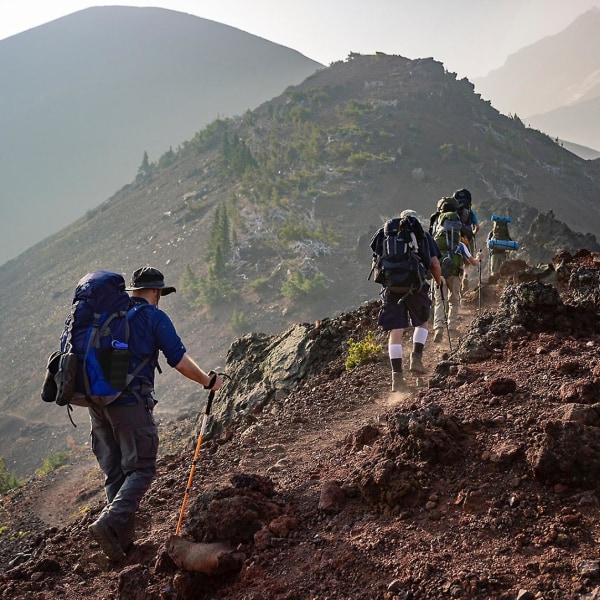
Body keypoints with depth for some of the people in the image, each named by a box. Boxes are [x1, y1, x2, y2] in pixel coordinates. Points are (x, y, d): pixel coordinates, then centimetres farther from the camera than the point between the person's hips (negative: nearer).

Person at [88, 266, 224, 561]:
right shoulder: (154, 316, -2)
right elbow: (179, 360, -5)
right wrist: (208, 381, 9)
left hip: (96, 401, 7)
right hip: (130, 401, -6)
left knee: (114, 472, 13)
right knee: (141, 469, -2)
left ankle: (123, 538, 13)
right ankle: (109, 523, -21)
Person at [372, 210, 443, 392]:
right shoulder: (424, 237, 14)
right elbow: (435, 264, 9)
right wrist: (439, 280, 27)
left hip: (392, 287, 1)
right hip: (416, 286, -1)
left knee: (395, 331, 1)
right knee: (422, 322, 23)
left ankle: (397, 375, -4)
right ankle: (416, 358, 5)